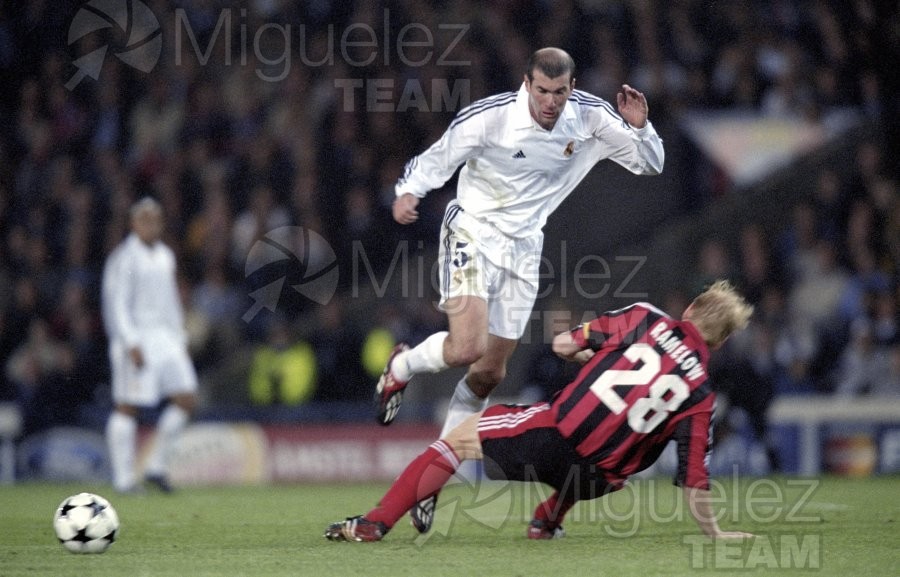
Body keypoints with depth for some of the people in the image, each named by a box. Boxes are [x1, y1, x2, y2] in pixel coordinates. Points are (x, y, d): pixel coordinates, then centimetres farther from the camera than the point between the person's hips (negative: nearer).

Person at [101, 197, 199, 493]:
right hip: (136, 341, -8)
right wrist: (131, 344, -20)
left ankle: (156, 466, 8)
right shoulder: (124, 258, -8)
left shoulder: (165, 256, 16)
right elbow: (117, 304, -13)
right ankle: (124, 477, -1)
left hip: (166, 337, 8)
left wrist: (180, 338, 18)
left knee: (186, 400, 0)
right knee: (127, 408, -6)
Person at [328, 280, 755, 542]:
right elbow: (694, 482, 2)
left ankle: (375, 524, 12)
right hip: (593, 479, 2)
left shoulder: (645, 319, 5)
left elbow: (563, 344, 11)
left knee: (457, 437, 20)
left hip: (554, 433, -2)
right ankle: (549, 520, 32)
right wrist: (715, 533, 14)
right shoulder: (700, 394, 5)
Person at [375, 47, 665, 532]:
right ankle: (400, 368, 9)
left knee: (490, 372, 5)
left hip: (524, 246, 5)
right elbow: (434, 161, -10)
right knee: (466, 347, -25)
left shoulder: (590, 118, -7)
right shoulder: (486, 118, -20)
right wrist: (408, 192, -30)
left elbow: (651, 163, 1)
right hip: (472, 232, -5)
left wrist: (639, 128, -19)